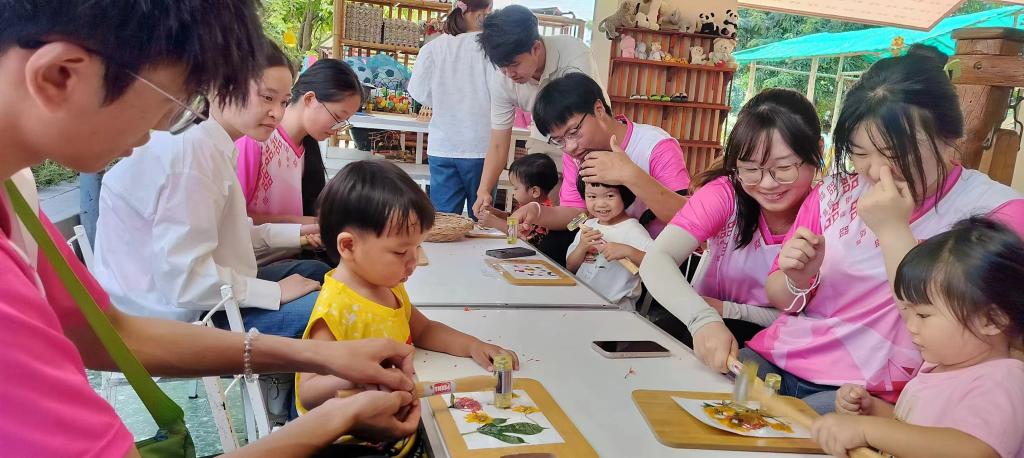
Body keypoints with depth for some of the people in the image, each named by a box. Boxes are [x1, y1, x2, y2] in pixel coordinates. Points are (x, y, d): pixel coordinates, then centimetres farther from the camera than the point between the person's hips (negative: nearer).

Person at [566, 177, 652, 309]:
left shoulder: (633, 230, -9)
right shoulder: (588, 226, 10)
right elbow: (570, 267, 12)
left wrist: (627, 251, -29)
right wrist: (582, 246, -7)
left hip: (616, 305, -6)